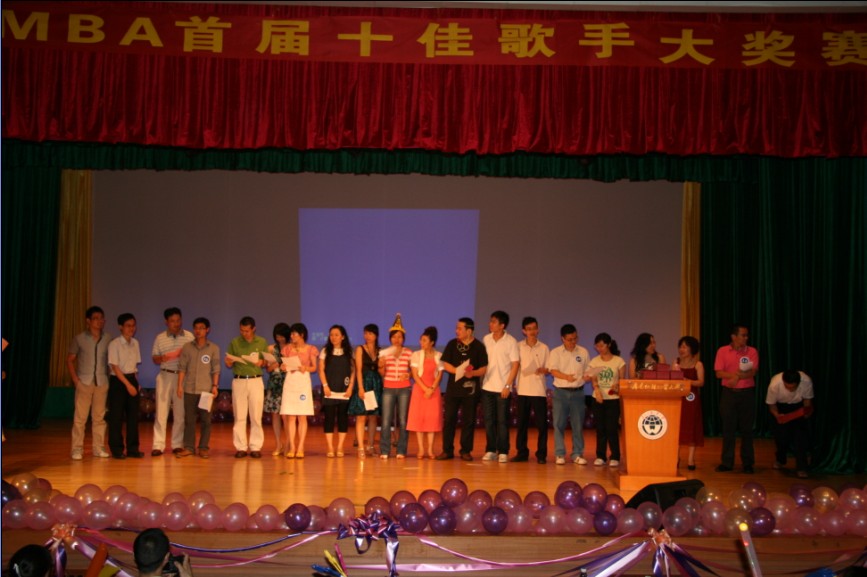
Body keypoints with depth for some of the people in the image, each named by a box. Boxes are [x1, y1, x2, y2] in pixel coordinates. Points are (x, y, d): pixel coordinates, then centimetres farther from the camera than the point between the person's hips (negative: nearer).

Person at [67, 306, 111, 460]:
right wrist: (75, 379, -5)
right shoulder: (79, 339, 0)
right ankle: (77, 449, 3)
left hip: (102, 382, 2)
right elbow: (70, 360, 3)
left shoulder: (108, 339, 4)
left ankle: (99, 448, 14)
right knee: (80, 417, -2)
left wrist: (109, 377, -2)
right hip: (84, 382, -2)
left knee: (99, 416, 6)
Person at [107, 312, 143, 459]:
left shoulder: (135, 343, 6)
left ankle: (133, 448, 13)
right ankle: (117, 449, 8)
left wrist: (136, 383, 2)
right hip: (118, 381, -5)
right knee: (116, 417, -1)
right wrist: (128, 384, -17)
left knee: (133, 415, 6)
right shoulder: (114, 344, -10)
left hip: (132, 380, 5)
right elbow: (115, 367, -13)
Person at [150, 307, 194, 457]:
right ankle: (158, 445, 1)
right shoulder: (160, 338, 7)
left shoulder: (189, 336, 4)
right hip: (165, 376, 0)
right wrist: (161, 358, -13)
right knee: (161, 410, -3)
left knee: (180, 412, 3)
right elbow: (154, 359, 10)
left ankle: (177, 444, 12)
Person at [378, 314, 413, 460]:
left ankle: (401, 451, 4)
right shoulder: (385, 353, 5)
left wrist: (408, 375, -11)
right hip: (388, 388, 0)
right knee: (386, 421, -5)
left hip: (404, 389, 0)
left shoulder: (409, 353, 6)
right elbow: (382, 373, 5)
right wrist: (381, 366, -16)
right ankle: (384, 451, 1)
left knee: (403, 421, -2)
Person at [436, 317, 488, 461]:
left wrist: (473, 373, -23)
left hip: (470, 388, -2)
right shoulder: (452, 344, 5)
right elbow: (445, 364, 2)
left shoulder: (479, 346, -1)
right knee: (449, 419, 2)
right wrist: (458, 370, -15)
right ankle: (447, 450, 9)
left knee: (468, 420, 3)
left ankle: (466, 451, 12)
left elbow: (484, 368, -3)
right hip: (453, 387, 2)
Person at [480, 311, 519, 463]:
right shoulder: (486, 339, 6)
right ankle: (490, 450, 13)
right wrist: (481, 378, 3)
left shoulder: (511, 341, -6)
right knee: (489, 420, 5)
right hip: (487, 386, 4)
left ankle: (503, 452, 6)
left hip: (503, 388, -4)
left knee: (502, 421, -1)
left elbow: (515, 365, -6)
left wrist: (508, 385, -11)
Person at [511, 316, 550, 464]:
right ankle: (522, 452, 13)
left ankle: (541, 454, 5)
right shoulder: (518, 347, 5)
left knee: (541, 423, -2)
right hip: (523, 390, 1)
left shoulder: (543, 348, 5)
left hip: (539, 391, -1)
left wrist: (542, 370, -15)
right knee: (522, 423, 5)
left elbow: (548, 370, 6)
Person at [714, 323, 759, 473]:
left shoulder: (752, 352, 1)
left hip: (747, 393, 0)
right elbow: (719, 373, -7)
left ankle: (748, 463, 12)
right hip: (728, 393, 0)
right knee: (728, 428, 4)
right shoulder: (722, 351, 0)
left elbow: (752, 372, -10)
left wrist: (736, 377, -20)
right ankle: (726, 462, 11)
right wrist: (738, 374, -17)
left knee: (747, 429, 4)